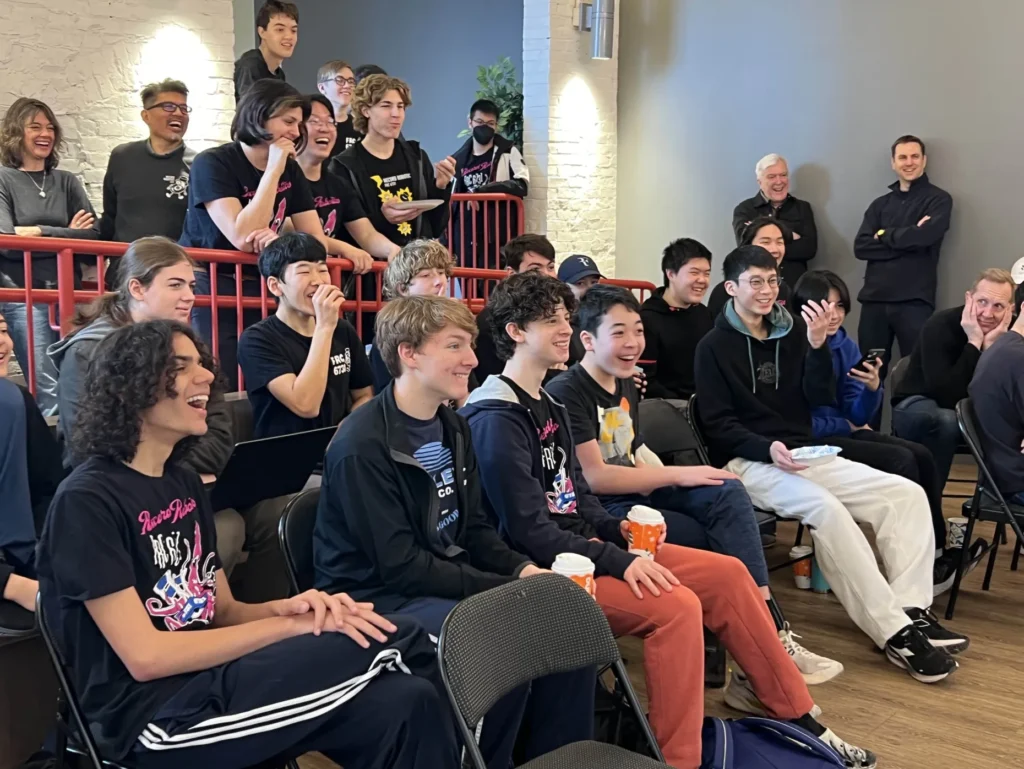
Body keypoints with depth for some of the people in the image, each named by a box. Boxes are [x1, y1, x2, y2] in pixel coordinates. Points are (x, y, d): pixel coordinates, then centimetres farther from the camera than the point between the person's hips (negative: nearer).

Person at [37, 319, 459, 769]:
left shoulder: (184, 483, 13)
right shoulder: (87, 501, -12)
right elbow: (146, 656, -16)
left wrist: (285, 607, -10)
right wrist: (290, 625, -15)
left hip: (212, 682, 7)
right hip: (154, 717, -7)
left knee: (406, 704, -20)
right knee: (397, 641, -19)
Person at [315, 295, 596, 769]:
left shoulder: (453, 428, 7)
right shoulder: (363, 446, -19)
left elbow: (473, 529, 11)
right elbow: (400, 568, -22)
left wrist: (522, 570, -8)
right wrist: (507, 588, -23)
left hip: (446, 583, 8)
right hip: (379, 599, -8)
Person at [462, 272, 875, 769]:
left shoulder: (548, 404, 15)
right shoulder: (497, 418, -16)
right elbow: (531, 533, -21)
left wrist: (617, 531, -2)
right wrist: (616, 561, -23)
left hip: (585, 548, 10)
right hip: (548, 570, -10)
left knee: (727, 574, 4)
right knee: (677, 605, -29)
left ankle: (794, 715, 15)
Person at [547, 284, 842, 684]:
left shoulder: (626, 384, 13)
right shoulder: (566, 392, -14)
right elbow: (595, 477, -18)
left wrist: (663, 478, -4)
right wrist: (678, 475, -15)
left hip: (635, 494, 7)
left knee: (727, 493, -18)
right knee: (722, 543, -20)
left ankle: (772, 631, -22)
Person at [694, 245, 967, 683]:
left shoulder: (791, 333, 13)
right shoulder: (714, 347, -1)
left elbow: (820, 400, 3)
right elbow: (717, 425, -7)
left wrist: (817, 346, -12)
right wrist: (767, 448, -23)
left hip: (806, 454, 6)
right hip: (749, 462, -6)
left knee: (906, 494, -11)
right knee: (825, 507, -34)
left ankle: (910, 611, -18)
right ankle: (895, 633, -33)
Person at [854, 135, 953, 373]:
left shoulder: (939, 199, 4)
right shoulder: (880, 204, 16)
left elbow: (925, 235, -15)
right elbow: (860, 247, 2)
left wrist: (884, 235, 0)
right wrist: (906, 240, -8)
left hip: (914, 300, -4)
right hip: (874, 298, 4)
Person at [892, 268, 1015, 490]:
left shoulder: (1008, 333, -9)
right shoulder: (940, 326, -23)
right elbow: (946, 397, -33)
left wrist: (991, 346, -28)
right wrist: (974, 343, -33)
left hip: (971, 412, 5)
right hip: (917, 406, -5)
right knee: (946, 420, -36)